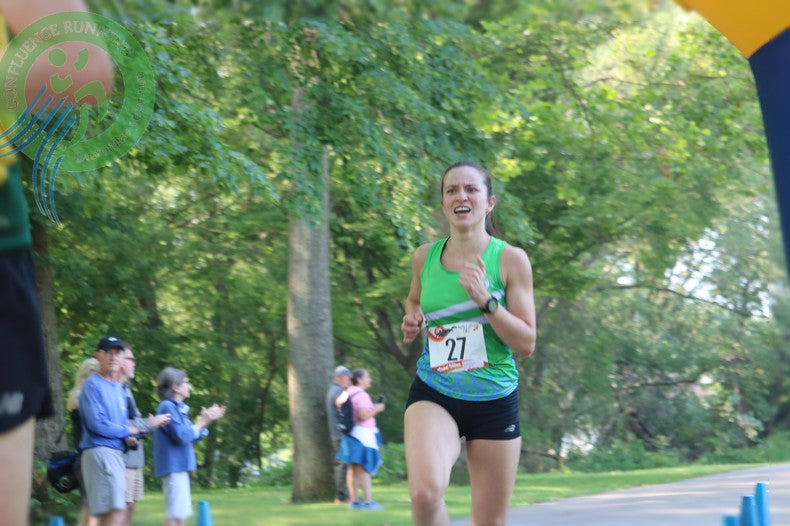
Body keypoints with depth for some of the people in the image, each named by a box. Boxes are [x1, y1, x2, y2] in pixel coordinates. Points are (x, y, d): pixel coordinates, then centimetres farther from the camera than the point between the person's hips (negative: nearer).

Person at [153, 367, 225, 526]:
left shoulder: (178, 408, 16)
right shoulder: (167, 407, -14)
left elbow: (191, 437, 20)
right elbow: (182, 436, -20)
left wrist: (208, 420, 12)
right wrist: (202, 422, -10)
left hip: (180, 467, 10)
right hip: (174, 467, -10)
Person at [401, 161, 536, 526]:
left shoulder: (511, 260, -5)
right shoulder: (425, 257, 3)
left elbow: (526, 344, -8)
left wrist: (485, 300, -20)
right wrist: (412, 318, 3)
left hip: (494, 400, 0)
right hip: (433, 395, 1)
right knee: (425, 492, -30)